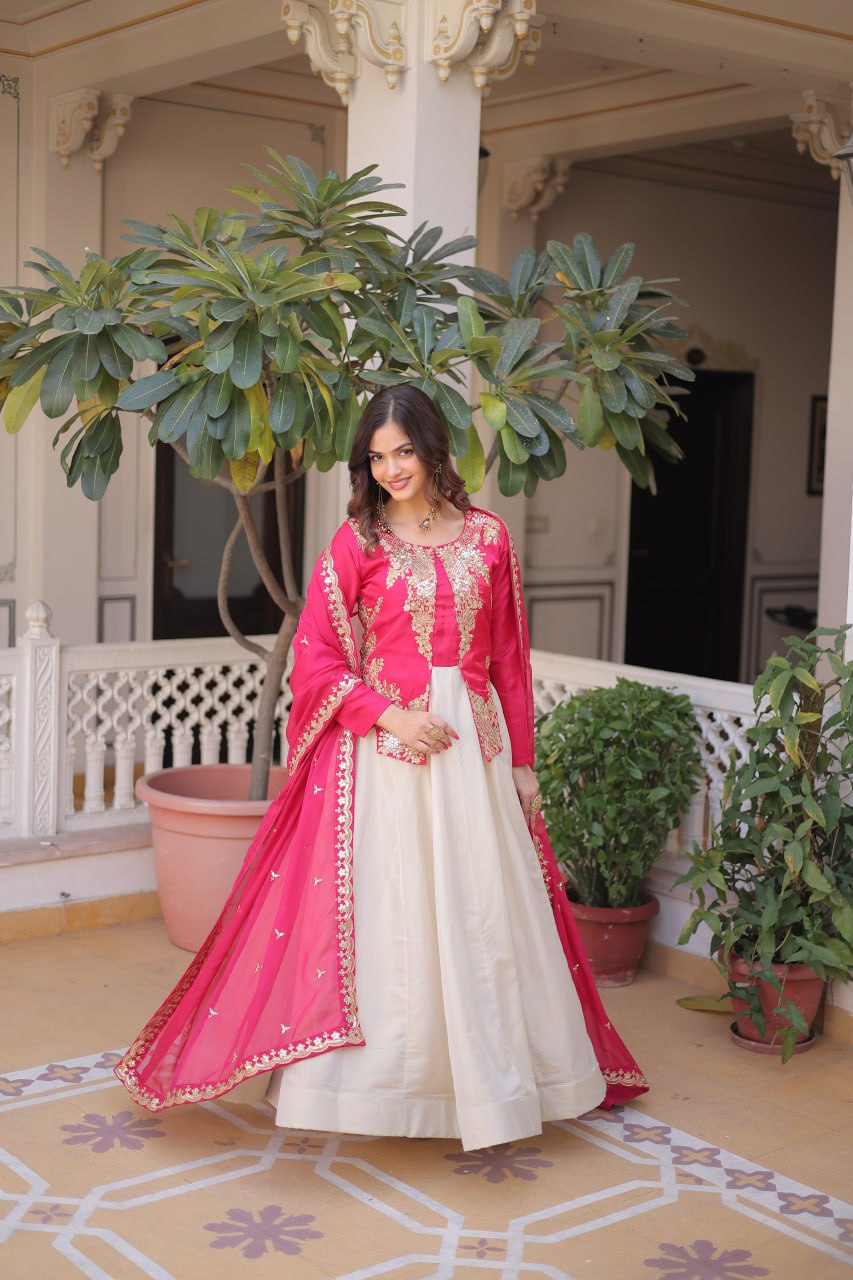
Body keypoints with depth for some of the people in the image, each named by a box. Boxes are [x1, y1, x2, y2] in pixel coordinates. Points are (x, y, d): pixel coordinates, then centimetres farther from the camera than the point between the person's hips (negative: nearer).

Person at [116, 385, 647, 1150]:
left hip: (474, 744, 3)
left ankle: (485, 1078, 22)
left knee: (483, 910, 7)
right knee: (386, 909, 0)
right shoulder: (357, 543, 0)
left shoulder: (487, 537, 7)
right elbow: (315, 657, -4)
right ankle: (390, 1083, 12)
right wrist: (390, 716, -15)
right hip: (385, 748, -2)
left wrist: (522, 762, 8)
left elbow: (511, 658, 9)